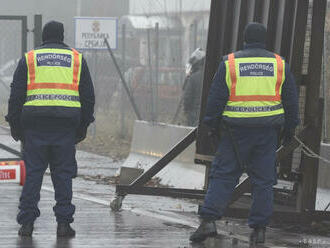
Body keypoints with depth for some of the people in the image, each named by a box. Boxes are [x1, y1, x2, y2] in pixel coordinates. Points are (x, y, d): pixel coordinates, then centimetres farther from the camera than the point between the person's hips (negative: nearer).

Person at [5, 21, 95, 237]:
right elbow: (88, 96, 12)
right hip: (66, 126, 1)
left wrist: (15, 126, 11)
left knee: (33, 172, 4)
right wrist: (83, 126, 18)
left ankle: (27, 222, 0)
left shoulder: (29, 59, 8)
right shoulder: (77, 59, 12)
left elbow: (16, 95, 5)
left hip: (35, 125, -1)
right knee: (63, 173, 6)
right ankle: (64, 222, 2)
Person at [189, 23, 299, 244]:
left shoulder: (230, 63, 0)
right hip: (268, 130, 1)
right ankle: (259, 228, 5)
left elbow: (216, 98, 0)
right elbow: (291, 100, 12)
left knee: (223, 175, 2)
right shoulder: (279, 65, 6)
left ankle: (208, 221, -9)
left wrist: (212, 125, 9)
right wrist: (290, 128, 21)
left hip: (236, 130, -1)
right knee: (263, 180, 7)